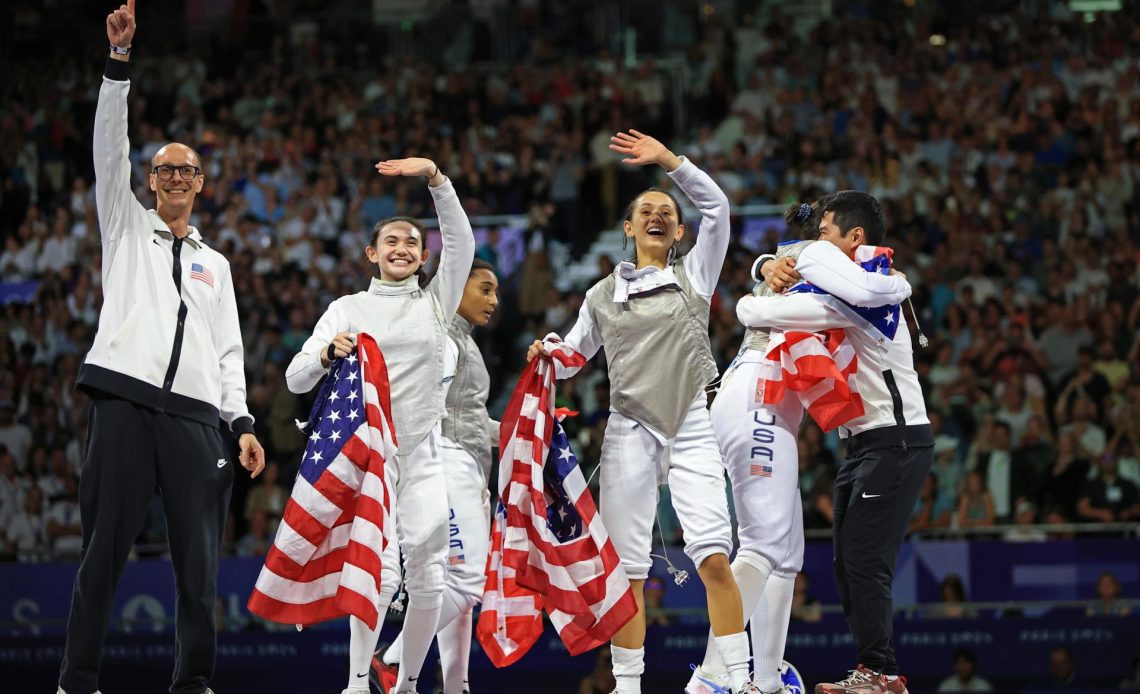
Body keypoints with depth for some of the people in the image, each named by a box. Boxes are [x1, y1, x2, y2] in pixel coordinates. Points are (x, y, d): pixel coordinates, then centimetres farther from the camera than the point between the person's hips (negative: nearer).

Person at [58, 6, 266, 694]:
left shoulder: (216, 264, 25)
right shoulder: (128, 227, 18)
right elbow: (110, 147, 5)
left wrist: (242, 421, 8)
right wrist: (120, 60, -5)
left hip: (196, 416, 3)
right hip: (126, 403, -3)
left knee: (199, 558, -2)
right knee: (105, 547, -7)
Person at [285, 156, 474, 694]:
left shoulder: (436, 301, 13)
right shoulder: (348, 309, 7)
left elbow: (461, 243, -3)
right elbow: (297, 380, 0)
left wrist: (434, 178, -15)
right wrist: (328, 353, -22)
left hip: (423, 455, 3)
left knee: (428, 578, -1)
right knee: (381, 571, -18)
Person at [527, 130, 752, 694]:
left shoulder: (695, 274, 11)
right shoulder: (602, 295, 15)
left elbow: (716, 207, 1)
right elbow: (574, 354, 23)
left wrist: (668, 159, -6)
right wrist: (547, 352, 1)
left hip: (691, 429, -2)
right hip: (629, 431, 2)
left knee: (713, 557, -15)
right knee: (628, 569, -2)